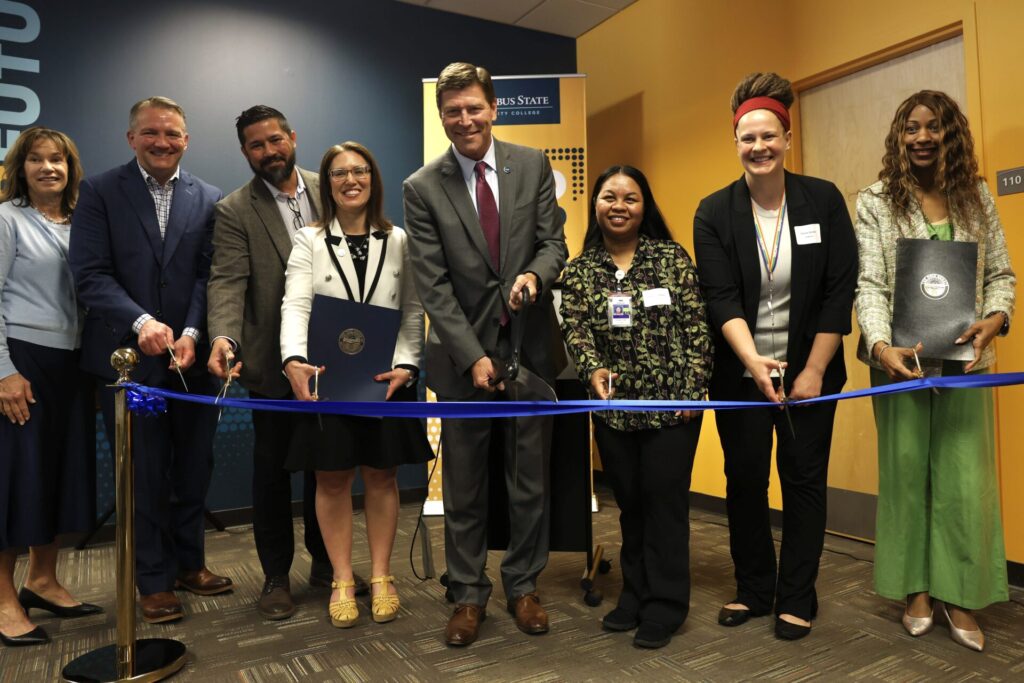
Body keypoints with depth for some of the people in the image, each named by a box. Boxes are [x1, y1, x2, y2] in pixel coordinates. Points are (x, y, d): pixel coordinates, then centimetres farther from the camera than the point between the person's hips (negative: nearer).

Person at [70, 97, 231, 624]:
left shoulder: (208, 199, 6)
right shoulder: (100, 192, 1)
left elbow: (209, 275, 0)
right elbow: (91, 273, -8)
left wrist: (192, 333, -15)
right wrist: (141, 322, -22)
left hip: (191, 357, 2)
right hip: (129, 357, -2)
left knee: (194, 467, 12)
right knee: (143, 473, 7)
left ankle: (188, 562, 30)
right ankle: (154, 580, 22)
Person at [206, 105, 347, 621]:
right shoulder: (234, 211, -4)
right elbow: (228, 281, -15)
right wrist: (223, 336, -34)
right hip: (273, 363, -3)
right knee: (272, 467, 9)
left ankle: (325, 561, 32)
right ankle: (276, 576, 24)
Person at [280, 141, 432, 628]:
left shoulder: (397, 241, 7)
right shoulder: (309, 241, 4)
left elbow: (413, 310, 3)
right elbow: (295, 306, -9)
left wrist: (406, 365, -11)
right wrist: (294, 361, -26)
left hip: (386, 378, 1)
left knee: (381, 476, 8)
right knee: (332, 479, 6)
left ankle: (381, 577, 23)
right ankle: (342, 582, 21)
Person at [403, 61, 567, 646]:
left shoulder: (533, 165, 4)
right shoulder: (422, 188, -2)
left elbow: (554, 241, 4)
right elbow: (433, 285, -6)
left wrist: (535, 273, -20)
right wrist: (473, 356, -13)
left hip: (531, 346, 2)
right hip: (464, 353, -1)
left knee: (531, 479, 11)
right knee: (464, 485, 9)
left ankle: (524, 585, 31)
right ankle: (469, 593, 27)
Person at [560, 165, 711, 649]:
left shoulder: (672, 257, 0)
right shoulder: (578, 272, 6)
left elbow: (696, 327, -3)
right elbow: (575, 331, -3)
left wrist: (694, 390, -8)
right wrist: (593, 369, -23)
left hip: (671, 402, -2)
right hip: (614, 406, 3)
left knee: (664, 499, 3)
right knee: (629, 503, 13)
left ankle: (665, 605, 18)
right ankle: (635, 595, 30)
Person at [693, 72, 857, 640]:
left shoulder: (824, 200, -3)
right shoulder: (714, 212, -4)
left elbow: (840, 291, -5)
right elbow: (721, 299, -12)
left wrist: (813, 371, -10)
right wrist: (754, 361, -27)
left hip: (808, 370, 0)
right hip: (740, 373, 1)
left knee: (804, 481, 6)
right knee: (744, 481, 9)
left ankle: (797, 599, 23)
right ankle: (753, 589, 28)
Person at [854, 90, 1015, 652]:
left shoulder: (977, 196, 10)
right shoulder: (875, 203, 1)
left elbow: (1001, 273, 9)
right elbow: (869, 283, -8)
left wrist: (995, 318, -11)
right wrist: (880, 344, -23)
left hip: (964, 358, 2)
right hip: (901, 359, -2)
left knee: (965, 476, 3)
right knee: (906, 471, 6)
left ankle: (959, 596, 17)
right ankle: (917, 589, 20)